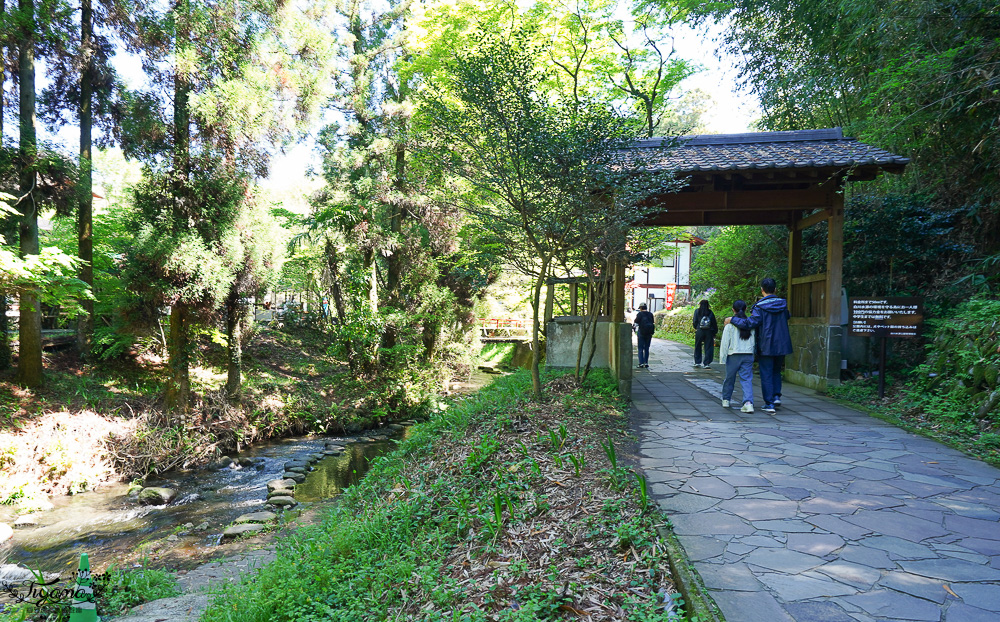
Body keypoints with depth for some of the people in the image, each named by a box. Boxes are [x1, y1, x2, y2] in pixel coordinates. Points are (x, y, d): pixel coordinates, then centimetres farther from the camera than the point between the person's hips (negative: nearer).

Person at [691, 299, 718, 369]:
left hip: (699, 331, 0)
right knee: (708, 347, 5)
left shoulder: (697, 312, -1)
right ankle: (706, 363, 2)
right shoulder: (710, 313, 1)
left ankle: (697, 362, 16)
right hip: (709, 332, 0)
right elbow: (714, 323, 3)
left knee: (698, 347, 13)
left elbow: (695, 322, 0)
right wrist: (715, 332, 10)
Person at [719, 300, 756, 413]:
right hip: (748, 356, 2)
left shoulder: (730, 324, -7)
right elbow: (755, 342, 9)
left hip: (733, 356, -2)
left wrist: (722, 358, -1)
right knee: (747, 379, 1)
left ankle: (725, 399, 28)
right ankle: (748, 402, -16)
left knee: (729, 378, 14)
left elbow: (725, 343, -5)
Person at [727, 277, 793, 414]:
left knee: (766, 375, 3)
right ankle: (776, 396, 11)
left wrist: (732, 319, -9)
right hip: (781, 346, 5)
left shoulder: (760, 307, -13)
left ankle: (769, 403, 4)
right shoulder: (783, 304, 3)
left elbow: (750, 323, -19)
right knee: (776, 372, 22)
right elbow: (787, 317, 17)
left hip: (766, 346, -4)